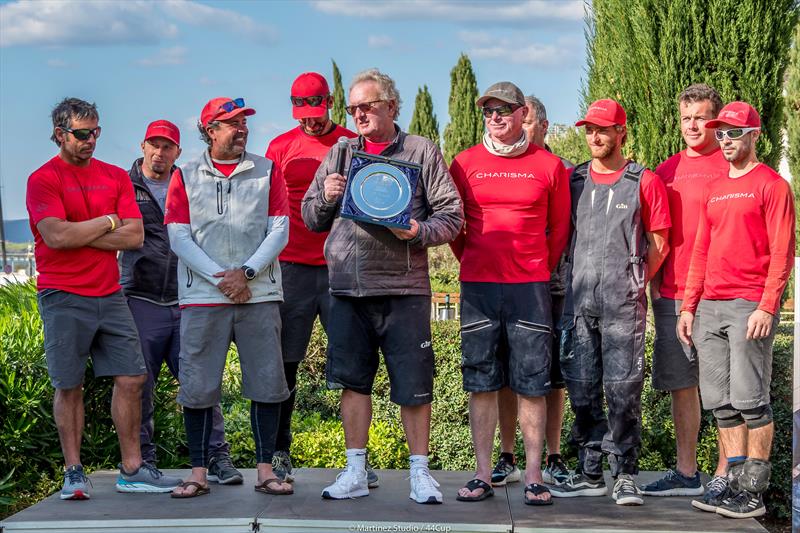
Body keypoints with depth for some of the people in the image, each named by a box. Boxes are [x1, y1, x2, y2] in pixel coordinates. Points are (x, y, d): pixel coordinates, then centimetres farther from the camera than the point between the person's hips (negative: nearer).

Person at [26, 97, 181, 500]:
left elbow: (134, 236, 1)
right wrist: (108, 222, -5)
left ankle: (132, 470, 9)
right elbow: (56, 236, -16)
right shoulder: (43, 179, -2)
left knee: (131, 379, 1)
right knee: (69, 387, 1)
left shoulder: (116, 177, 11)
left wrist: (80, 235, -7)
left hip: (109, 296, 4)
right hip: (63, 298, -4)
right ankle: (74, 473, 10)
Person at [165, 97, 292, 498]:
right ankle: (198, 473, 9)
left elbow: (279, 230, 2)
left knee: (267, 384, 1)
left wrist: (246, 272, -10)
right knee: (197, 386, 0)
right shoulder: (186, 177, 7)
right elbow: (178, 238, 0)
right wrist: (220, 278, -10)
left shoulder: (267, 171, 9)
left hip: (259, 295, 1)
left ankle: (265, 470, 10)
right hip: (202, 298, -1)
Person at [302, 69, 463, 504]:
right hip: (347, 288, 3)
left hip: (404, 288, -3)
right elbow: (311, 220, 18)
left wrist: (418, 231, -17)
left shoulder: (421, 151, 4)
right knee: (353, 379, 7)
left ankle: (420, 472, 12)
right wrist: (326, 197, -3)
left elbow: (451, 215, 1)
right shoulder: (338, 154, 15)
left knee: (413, 385, 0)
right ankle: (355, 472, 17)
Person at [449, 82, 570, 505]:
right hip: (478, 285, 1)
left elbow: (560, 228, 12)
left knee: (532, 384, 0)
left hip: (531, 287, -1)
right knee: (481, 383, 3)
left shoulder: (548, 165, 4)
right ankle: (483, 475, 8)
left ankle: (534, 477, 6)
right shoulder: (465, 163, 6)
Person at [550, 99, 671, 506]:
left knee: (623, 390, -5)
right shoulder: (571, 180, 12)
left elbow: (659, 243, 7)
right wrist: (574, 279, 11)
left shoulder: (645, 183, 4)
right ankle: (590, 473, 15)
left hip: (624, 304, -3)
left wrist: (633, 282, 3)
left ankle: (625, 477, 4)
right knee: (582, 390, 5)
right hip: (578, 300, 3)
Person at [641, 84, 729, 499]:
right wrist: (653, 282, 11)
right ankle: (686, 473, 19)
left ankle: (725, 476, 5)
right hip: (671, 295, 6)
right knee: (680, 384, 10)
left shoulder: (730, 167, -2)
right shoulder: (666, 171, 14)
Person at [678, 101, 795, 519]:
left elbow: (782, 252, -8)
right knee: (720, 403, 6)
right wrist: (688, 306, 14)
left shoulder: (771, 185, -2)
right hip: (710, 308, 7)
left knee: (750, 400, -5)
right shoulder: (713, 190, 19)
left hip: (750, 307, -7)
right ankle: (734, 483, 13)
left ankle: (753, 492, 1)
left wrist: (767, 307, -16)